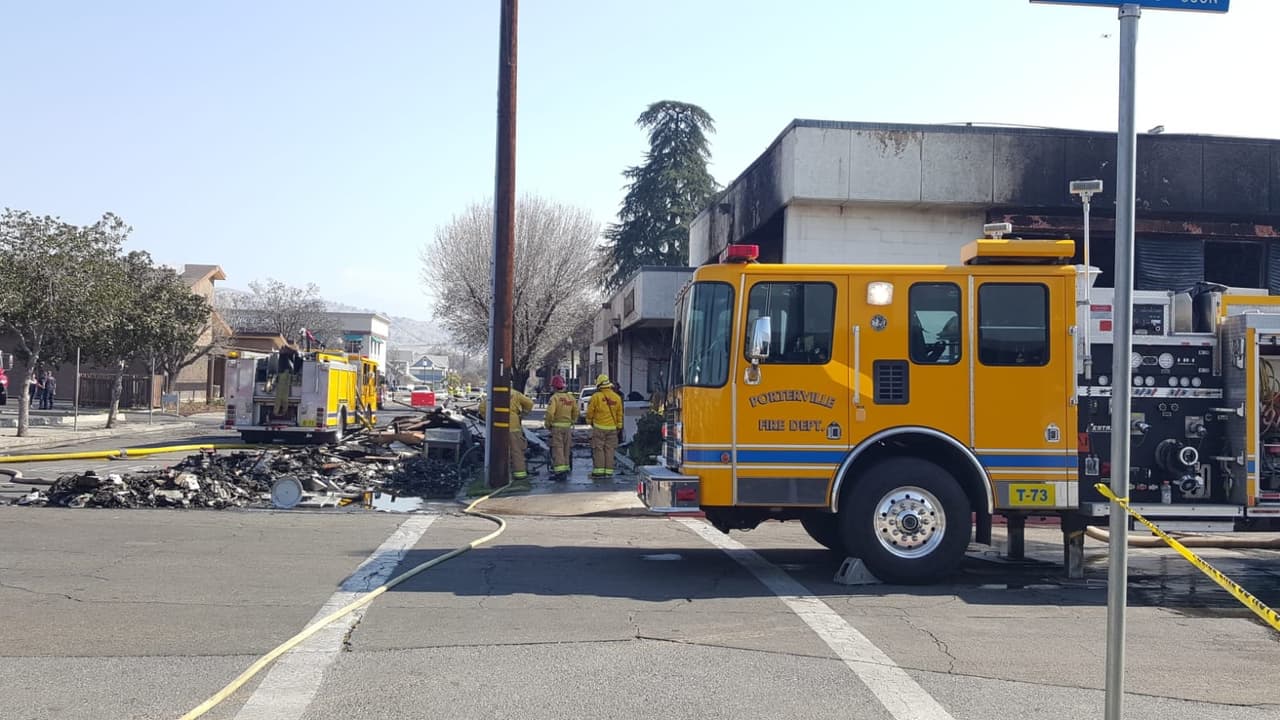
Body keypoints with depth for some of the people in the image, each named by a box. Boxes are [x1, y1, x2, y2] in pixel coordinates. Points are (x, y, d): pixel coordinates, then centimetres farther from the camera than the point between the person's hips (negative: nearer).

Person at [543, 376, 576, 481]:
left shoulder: (554, 398, -12)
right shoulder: (571, 397, 7)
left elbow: (550, 413, -19)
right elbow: (575, 412, 12)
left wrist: (547, 425, -4)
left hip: (557, 426, -6)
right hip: (568, 426, 6)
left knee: (557, 449, -5)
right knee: (566, 449, 14)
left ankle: (559, 471, -11)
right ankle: (565, 470, 19)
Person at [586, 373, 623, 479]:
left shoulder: (596, 397, -10)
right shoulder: (617, 398, 3)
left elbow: (590, 412, -3)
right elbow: (619, 414, 9)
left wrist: (589, 421, 15)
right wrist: (619, 427, 17)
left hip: (599, 427, -4)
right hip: (612, 428, 4)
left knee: (598, 449, 1)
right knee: (609, 449, 8)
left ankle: (599, 471, -2)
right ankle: (608, 471, 8)